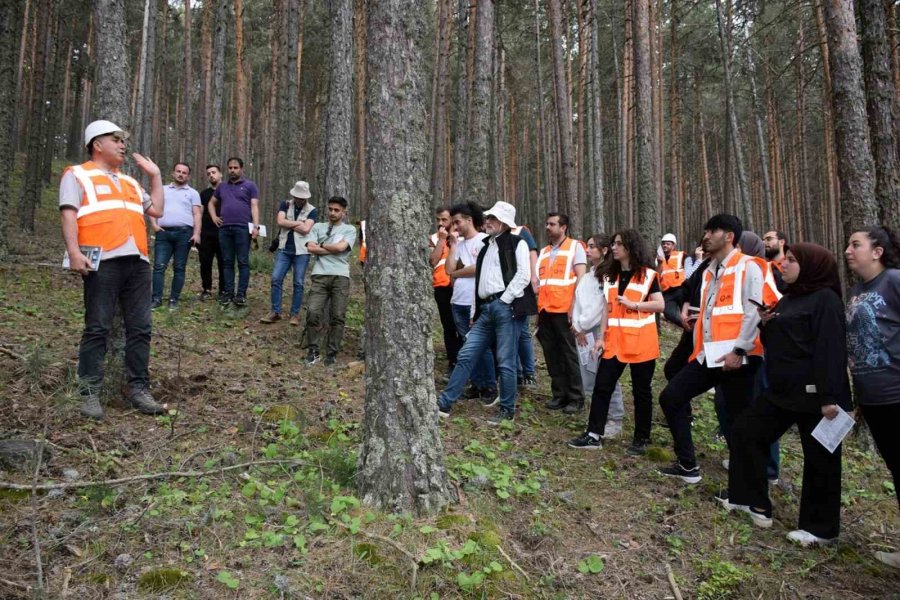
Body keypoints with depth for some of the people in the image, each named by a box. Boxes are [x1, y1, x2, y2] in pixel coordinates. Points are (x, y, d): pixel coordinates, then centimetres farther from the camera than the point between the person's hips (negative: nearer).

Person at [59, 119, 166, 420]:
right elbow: (69, 215, -1)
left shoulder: (130, 182, 29)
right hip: (103, 261, -5)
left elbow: (157, 210, 24)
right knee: (97, 329, -5)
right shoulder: (78, 175, 12)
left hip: (137, 261, 6)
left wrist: (155, 175, 24)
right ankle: (90, 394, 0)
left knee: (140, 328, 1)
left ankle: (139, 389, 6)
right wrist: (74, 251, -15)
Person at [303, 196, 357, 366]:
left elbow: (340, 247, -4)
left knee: (338, 316, -3)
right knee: (313, 312, -13)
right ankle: (313, 351, -2)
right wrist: (333, 250, 0)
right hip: (319, 275, 1)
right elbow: (310, 248, 4)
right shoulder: (318, 227, 19)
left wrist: (321, 245, 8)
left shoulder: (350, 229, 13)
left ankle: (332, 353, 7)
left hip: (340, 276, -1)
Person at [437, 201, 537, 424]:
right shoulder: (486, 246, 23)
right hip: (485, 309, 7)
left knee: (505, 362, -1)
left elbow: (523, 275, -10)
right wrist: (475, 312, 18)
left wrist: (504, 300, -13)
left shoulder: (516, 243, 1)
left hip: (505, 308, -7)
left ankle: (507, 410, 13)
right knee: (465, 356, 4)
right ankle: (444, 403, 8)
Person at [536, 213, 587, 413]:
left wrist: (574, 307, -14)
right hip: (545, 311, 6)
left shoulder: (575, 247, 1)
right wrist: (538, 309, 12)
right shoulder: (544, 251, 19)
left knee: (569, 354, 0)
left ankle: (576, 398, 8)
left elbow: (580, 279, -6)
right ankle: (559, 394, 17)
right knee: (552, 355, 8)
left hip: (564, 310, -6)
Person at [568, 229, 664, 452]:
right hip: (614, 341, 5)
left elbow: (660, 305, -7)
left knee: (641, 390, 6)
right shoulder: (609, 275, 13)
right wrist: (601, 337, 6)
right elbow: (608, 309, 13)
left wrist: (633, 304, -17)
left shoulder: (648, 275, -4)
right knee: (602, 386, 1)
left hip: (640, 342, -5)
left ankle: (641, 438, 17)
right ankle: (594, 435, 6)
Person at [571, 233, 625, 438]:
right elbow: (578, 302, 13)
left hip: (601, 331, -7)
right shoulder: (587, 276, 17)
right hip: (582, 332, 8)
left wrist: (582, 326, -7)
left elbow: (602, 305, -13)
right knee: (589, 381, 9)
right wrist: (577, 326, 0)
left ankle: (614, 421, 5)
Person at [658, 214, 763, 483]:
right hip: (708, 356, 8)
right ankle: (687, 465, 15)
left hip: (736, 357, -8)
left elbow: (754, 312, -13)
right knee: (671, 397, 6)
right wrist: (699, 349, 15)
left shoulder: (747, 267, -5)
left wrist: (739, 350, -19)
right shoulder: (709, 272, 20)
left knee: (738, 420, -1)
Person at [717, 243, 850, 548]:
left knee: (819, 459, 3)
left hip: (814, 394, -9)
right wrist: (766, 325, 0)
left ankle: (821, 528, 17)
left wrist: (830, 397, -25)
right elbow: (774, 345, 21)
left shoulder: (825, 299, -12)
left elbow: (831, 350, -20)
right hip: (782, 390, 10)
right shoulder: (788, 299, 16)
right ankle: (750, 498, 23)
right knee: (746, 431, 11)